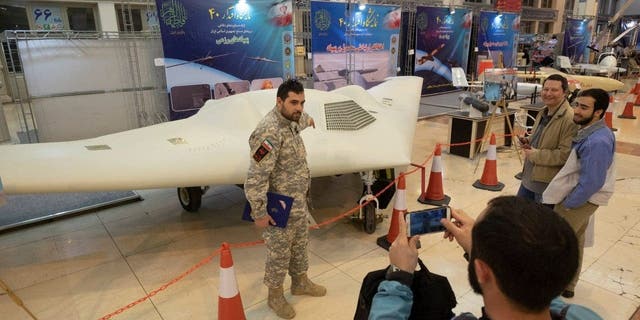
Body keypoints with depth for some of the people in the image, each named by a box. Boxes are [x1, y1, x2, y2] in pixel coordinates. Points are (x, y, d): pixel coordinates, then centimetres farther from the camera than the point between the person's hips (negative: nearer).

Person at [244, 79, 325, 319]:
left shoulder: (289, 121, 1)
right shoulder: (269, 132, -29)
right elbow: (256, 177, -29)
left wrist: (307, 120, 50)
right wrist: (260, 212, -24)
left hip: (299, 202, 9)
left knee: (300, 245, 25)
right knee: (279, 252, 12)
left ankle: (300, 282, 48)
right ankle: (275, 296, 34)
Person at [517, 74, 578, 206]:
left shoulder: (570, 119, -22)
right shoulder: (543, 112, 8)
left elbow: (565, 154, -27)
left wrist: (535, 155, -19)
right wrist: (528, 141, 3)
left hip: (548, 184, -9)